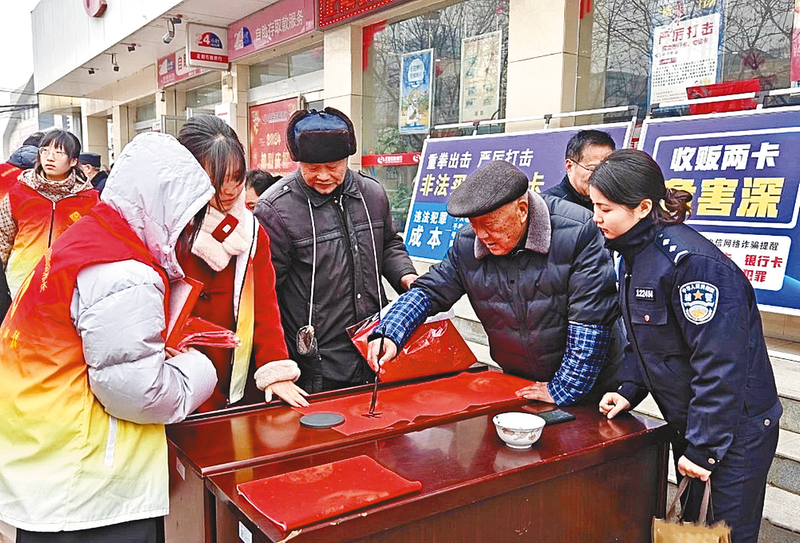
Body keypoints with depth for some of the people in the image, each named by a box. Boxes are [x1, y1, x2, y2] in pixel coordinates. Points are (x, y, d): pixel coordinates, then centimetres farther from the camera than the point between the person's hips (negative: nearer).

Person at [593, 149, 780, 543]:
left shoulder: (689, 260, -27)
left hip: (735, 431, -8)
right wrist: (629, 391, 0)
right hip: (686, 423, 9)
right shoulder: (636, 255, 2)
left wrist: (703, 447, -22)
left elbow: (720, 364, -27)